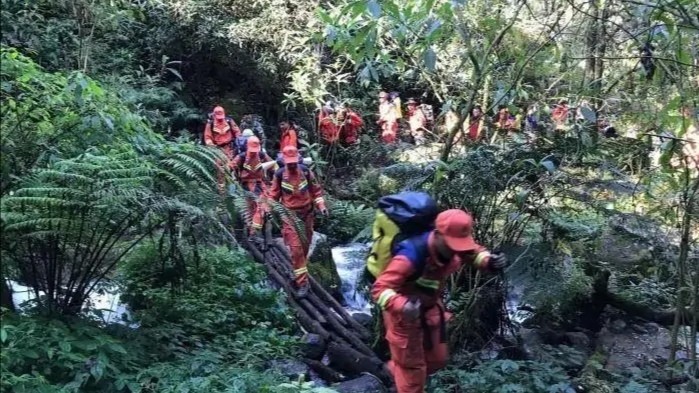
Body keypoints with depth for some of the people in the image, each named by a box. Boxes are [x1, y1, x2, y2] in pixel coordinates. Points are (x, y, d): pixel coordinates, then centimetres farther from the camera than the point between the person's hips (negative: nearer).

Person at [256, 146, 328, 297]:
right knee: (296, 248, -11)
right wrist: (268, 209, -9)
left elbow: (316, 190, 6)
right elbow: (273, 194, 2)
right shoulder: (279, 175, -7)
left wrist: (321, 206, -4)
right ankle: (302, 282, -6)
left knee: (305, 246, 12)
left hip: (307, 214, 3)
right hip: (289, 215, -2)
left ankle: (297, 273, 34)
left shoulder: (306, 172, -4)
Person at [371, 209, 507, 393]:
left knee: (437, 358, 22)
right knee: (412, 366, 8)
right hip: (404, 313, -7)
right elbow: (379, 288, -38)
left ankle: (395, 370, 48)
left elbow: (474, 251, 6)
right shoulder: (411, 257, -39)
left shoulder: (452, 247, -18)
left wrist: (490, 261, -18)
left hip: (430, 307, 7)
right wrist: (402, 306, -57)